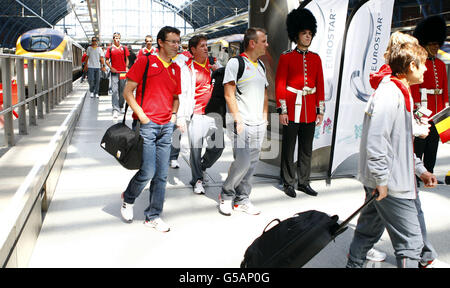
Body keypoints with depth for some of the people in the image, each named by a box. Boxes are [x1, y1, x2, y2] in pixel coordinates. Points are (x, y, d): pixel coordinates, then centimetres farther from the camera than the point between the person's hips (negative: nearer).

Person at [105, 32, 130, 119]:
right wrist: (111, 67, -8)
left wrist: (126, 67, -1)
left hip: (123, 72, 2)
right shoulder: (110, 49, 4)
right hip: (114, 72, -2)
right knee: (114, 91, -10)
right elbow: (107, 60, 7)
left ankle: (121, 107, 26)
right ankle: (115, 110, -12)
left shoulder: (124, 48, 7)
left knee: (122, 91, 10)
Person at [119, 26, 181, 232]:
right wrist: (141, 115, -12)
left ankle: (153, 216, 18)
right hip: (147, 125, -5)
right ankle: (128, 199, 22)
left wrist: (174, 114, 8)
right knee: (147, 172, -8)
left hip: (166, 127, 6)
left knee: (161, 175, 6)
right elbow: (128, 92, -4)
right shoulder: (145, 62, -2)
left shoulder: (175, 69, 15)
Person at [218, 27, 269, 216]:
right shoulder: (235, 63, -5)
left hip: (259, 125, 7)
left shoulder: (261, 66, 18)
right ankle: (226, 195, 11)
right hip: (242, 123, -7)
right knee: (243, 162, -11)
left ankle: (242, 199, 19)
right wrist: (238, 120, -14)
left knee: (252, 164, 7)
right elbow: (229, 94, -10)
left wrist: (264, 118, 14)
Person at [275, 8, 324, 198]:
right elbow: (280, 85, -6)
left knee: (307, 148, 10)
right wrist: (282, 111, -11)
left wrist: (320, 110, 7)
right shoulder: (286, 57, -3)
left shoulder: (316, 58, 10)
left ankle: (304, 182, 22)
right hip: (292, 109, -4)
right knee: (288, 147, 4)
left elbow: (320, 86, 11)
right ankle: (288, 183, 15)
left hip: (310, 111, 4)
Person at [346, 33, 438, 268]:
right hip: (390, 185, -11)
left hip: (385, 181, 11)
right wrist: (381, 180, -22)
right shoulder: (389, 93, -18)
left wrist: (420, 169, 17)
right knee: (411, 242, -3)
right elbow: (375, 140, -25)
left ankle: (353, 265, 35)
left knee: (369, 231, 21)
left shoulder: (400, 91, 16)